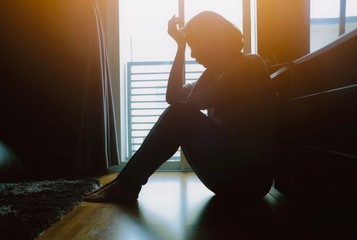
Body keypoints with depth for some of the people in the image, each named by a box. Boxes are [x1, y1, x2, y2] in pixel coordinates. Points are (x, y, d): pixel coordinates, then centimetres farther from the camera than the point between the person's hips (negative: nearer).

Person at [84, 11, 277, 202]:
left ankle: (127, 185, -8)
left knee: (180, 115, -18)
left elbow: (194, 101, -19)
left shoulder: (249, 66, -10)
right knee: (178, 115, 2)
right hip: (232, 170, 8)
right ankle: (128, 183, -1)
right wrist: (181, 45, 6)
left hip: (248, 177, -8)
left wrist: (214, 60, -5)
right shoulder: (224, 70, 16)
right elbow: (174, 96, 7)